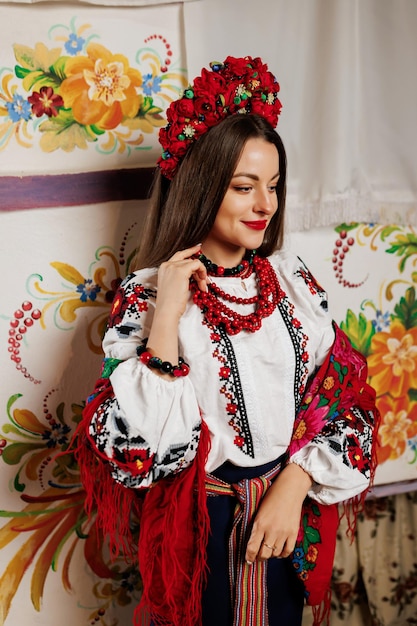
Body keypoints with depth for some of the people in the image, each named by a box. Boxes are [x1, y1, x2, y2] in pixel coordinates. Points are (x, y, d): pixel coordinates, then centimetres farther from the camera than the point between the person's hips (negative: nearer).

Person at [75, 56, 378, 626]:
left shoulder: (291, 277, -3)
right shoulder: (146, 296, -16)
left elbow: (338, 392, -1)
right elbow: (137, 449, -24)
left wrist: (293, 488, -13)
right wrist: (167, 316, -29)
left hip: (291, 513, 4)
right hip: (203, 525, -4)